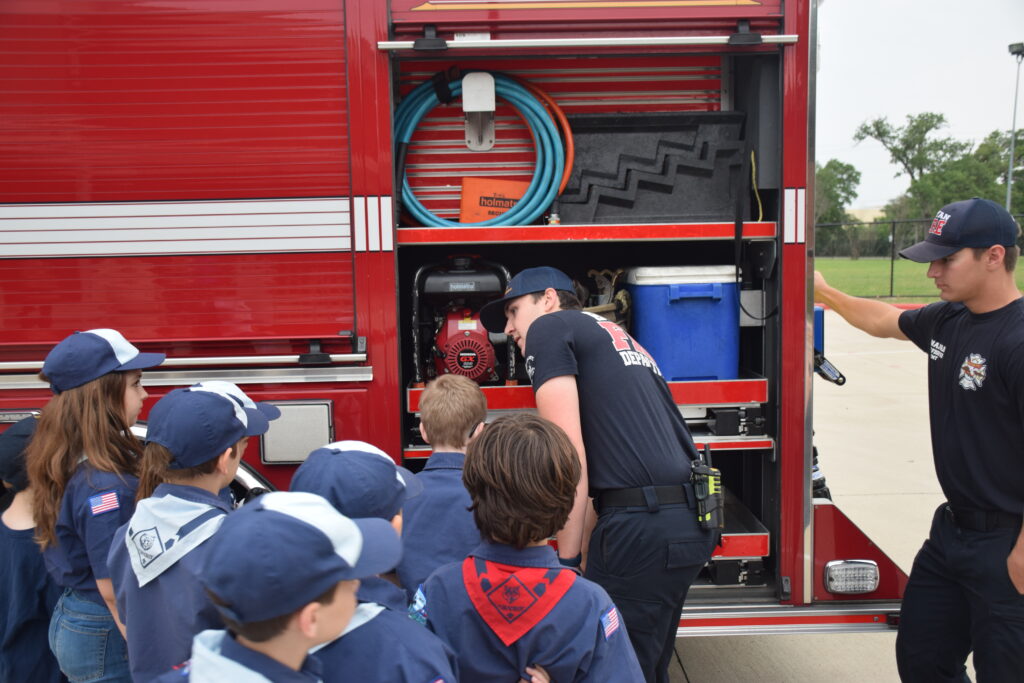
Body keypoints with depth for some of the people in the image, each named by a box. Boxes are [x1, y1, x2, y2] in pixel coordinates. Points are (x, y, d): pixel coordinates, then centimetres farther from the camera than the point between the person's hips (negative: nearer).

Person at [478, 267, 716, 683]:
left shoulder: (549, 327, 2)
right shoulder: (617, 338, 26)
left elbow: (568, 457, -9)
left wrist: (567, 559, -6)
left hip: (641, 524, -9)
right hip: (688, 522, 9)